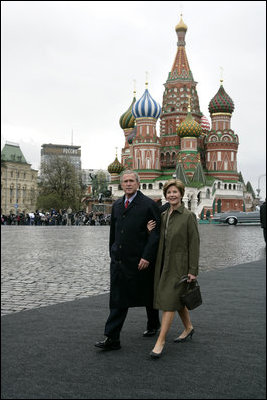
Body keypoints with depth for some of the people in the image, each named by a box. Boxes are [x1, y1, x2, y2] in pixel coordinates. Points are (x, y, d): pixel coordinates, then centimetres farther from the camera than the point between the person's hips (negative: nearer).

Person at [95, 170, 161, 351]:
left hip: (140, 261, -4)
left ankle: (153, 324, 39)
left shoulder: (149, 205, -8)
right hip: (119, 261, 5)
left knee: (148, 295, 14)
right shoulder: (117, 205, 11)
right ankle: (112, 339, 4)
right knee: (118, 299, 2)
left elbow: (155, 234, -12)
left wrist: (147, 257, -18)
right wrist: (113, 253, 16)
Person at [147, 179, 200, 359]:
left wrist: (193, 270, -15)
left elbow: (194, 244, -12)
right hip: (164, 264, 7)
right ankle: (189, 327, 38)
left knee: (169, 300, -8)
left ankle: (161, 341, -3)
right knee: (178, 299, 18)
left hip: (179, 265, -7)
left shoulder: (189, 216, -10)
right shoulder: (163, 216, 9)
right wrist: (150, 231, -4)